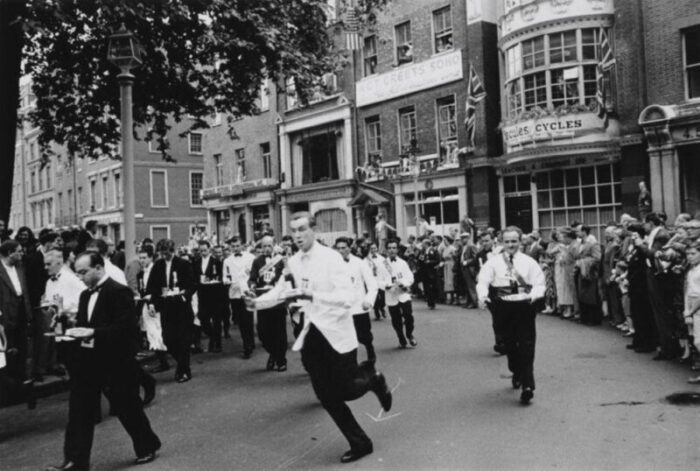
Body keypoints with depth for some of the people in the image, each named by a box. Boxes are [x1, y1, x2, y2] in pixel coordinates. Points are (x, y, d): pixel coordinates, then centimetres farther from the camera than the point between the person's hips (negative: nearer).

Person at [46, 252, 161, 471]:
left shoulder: (119, 292, -15)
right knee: (79, 411, 5)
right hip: (87, 360, 7)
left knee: (127, 408, 7)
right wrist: (75, 332, -1)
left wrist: (93, 333, -26)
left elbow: (127, 327, -22)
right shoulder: (85, 295, 11)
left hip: (116, 362, -7)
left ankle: (147, 447, 28)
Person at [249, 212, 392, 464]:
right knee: (327, 397, 10)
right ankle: (359, 443, 28)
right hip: (312, 333, 6)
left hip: (337, 333, -6)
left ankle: (371, 378, 37)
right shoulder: (293, 262, 1)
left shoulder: (332, 258, -18)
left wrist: (310, 295, -39)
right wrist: (258, 301, -3)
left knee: (346, 391, 3)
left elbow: (347, 298, -28)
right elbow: (280, 289, 15)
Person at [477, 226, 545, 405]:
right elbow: (483, 281, -5)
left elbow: (539, 284, 1)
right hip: (503, 308, 1)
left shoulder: (529, 262, 5)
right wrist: (482, 296, -25)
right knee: (509, 343, 13)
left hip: (524, 306, -1)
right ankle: (516, 373, 38)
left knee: (526, 345, -5)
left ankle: (527, 385, -4)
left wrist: (533, 295, -20)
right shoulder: (493, 262, 4)